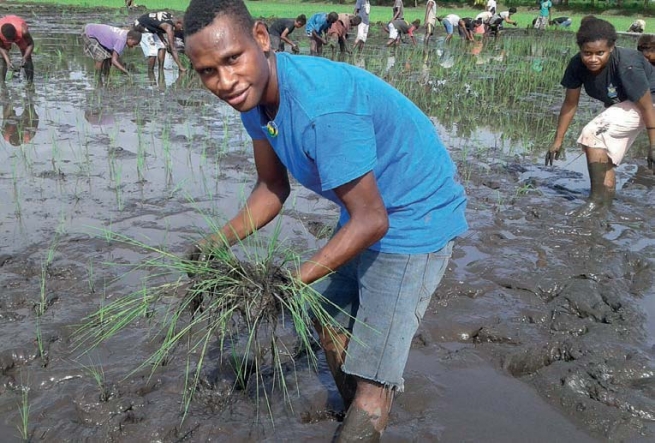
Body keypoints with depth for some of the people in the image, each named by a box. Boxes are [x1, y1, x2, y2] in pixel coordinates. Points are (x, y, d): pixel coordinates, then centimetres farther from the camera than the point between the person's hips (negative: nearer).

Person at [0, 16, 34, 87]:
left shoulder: (23, 30, -46)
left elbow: (30, 44, -28)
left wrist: (25, 57, -42)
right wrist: (8, 61, -37)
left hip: (20, 36, -1)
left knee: (27, 58, -6)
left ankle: (30, 82, 2)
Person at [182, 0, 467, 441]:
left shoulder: (321, 103, -36)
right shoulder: (252, 95, -8)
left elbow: (372, 221, -28)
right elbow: (273, 188, 4)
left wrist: (291, 281, -27)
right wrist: (216, 244, -8)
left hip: (416, 219, -9)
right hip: (365, 213, 9)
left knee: (371, 379, -10)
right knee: (328, 321, 26)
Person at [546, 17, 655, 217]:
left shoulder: (627, 66, -37)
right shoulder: (577, 65, -21)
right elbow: (570, 104, -9)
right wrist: (558, 140, -6)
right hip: (618, 104, 7)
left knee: (592, 134, -24)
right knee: (604, 156, 7)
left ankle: (597, 200, -18)